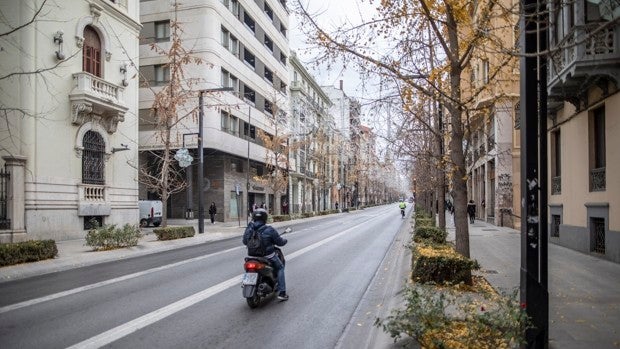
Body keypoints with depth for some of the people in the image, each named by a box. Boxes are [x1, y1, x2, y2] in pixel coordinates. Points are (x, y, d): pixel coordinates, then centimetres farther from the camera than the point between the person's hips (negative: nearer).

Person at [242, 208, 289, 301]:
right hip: (268, 256, -5)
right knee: (280, 268, 17)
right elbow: (279, 242, -9)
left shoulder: (249, 229, -4)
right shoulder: (269, 230, -16)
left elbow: (245, 241, 9)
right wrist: (285, 241, 14)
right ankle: (281, 292, 8)